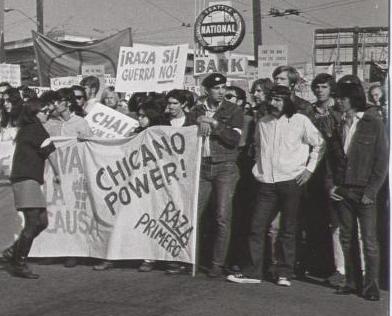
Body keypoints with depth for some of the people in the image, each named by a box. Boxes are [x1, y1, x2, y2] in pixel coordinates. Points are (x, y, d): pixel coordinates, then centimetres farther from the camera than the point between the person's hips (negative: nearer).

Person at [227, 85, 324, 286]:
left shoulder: (300, 121, -2)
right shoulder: (262, 123, 10)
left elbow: (319, 144, 5)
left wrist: (310, 168, -2)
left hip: (291, 181, -3)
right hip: (266, 182, 3)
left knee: (287, 230, 4)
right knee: (257, 227, 0)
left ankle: (284, 273, 13)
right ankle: (252, 271, 8)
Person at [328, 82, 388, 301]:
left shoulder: (374, 123, -4)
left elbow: (382, 160, -6)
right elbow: (332, 157, 15)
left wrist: (371, 191, -11)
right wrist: (331, 184, 3)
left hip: (364, 191, -5)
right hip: (342, 190, 5)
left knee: (369, 240, -3)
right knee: (347, 238, 7)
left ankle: (371, 285, 4)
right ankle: (351, 282, 15)